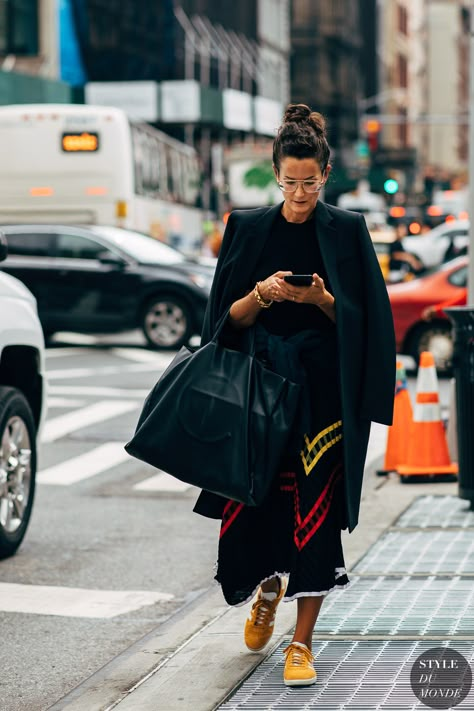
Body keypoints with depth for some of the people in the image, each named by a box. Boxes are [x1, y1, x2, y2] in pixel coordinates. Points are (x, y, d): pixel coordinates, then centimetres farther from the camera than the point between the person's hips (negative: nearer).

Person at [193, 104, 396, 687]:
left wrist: (322, 299, -18)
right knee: (248, 504, 1)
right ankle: (268, 588, 34)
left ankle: (301, 641, 4)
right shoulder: (248, 227, 5)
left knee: (315, 510, -6)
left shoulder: (347, 231, 1)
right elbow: (230, 318, 4)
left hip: (322, 391, -2)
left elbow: (363, 320, 0)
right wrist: (262, 294, -16)